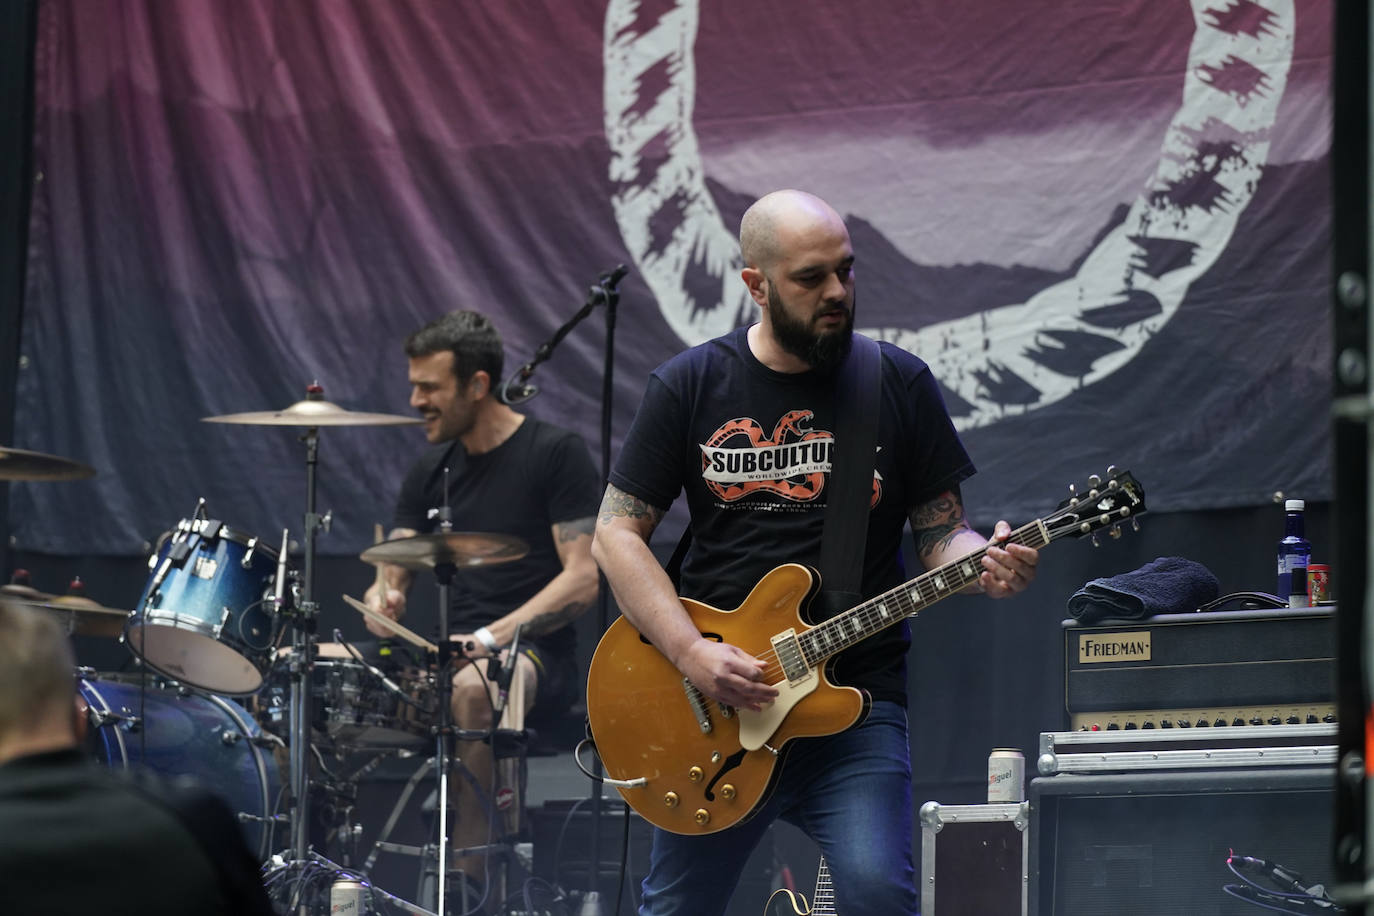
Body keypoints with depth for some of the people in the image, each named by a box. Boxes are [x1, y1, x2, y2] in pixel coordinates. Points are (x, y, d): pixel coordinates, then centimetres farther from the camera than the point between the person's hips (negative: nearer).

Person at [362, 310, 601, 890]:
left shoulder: (554, 455, -5)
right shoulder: (433, 472, 14)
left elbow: (583, 580, -12)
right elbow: (391, 573, 12)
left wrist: (493, 636, -21)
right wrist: (383, 600, -13)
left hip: (536, 654, -6)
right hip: (452, 654, 6)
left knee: (472, 688, -39)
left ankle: (466, 876, -34)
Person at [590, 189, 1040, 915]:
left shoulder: (899, 385, 4)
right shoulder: (690, 387, 3)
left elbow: (941, 532, 7)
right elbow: (617, 533, 2)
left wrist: (980, 565, -18)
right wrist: (690, 653, -11)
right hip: (711, 714, 1)